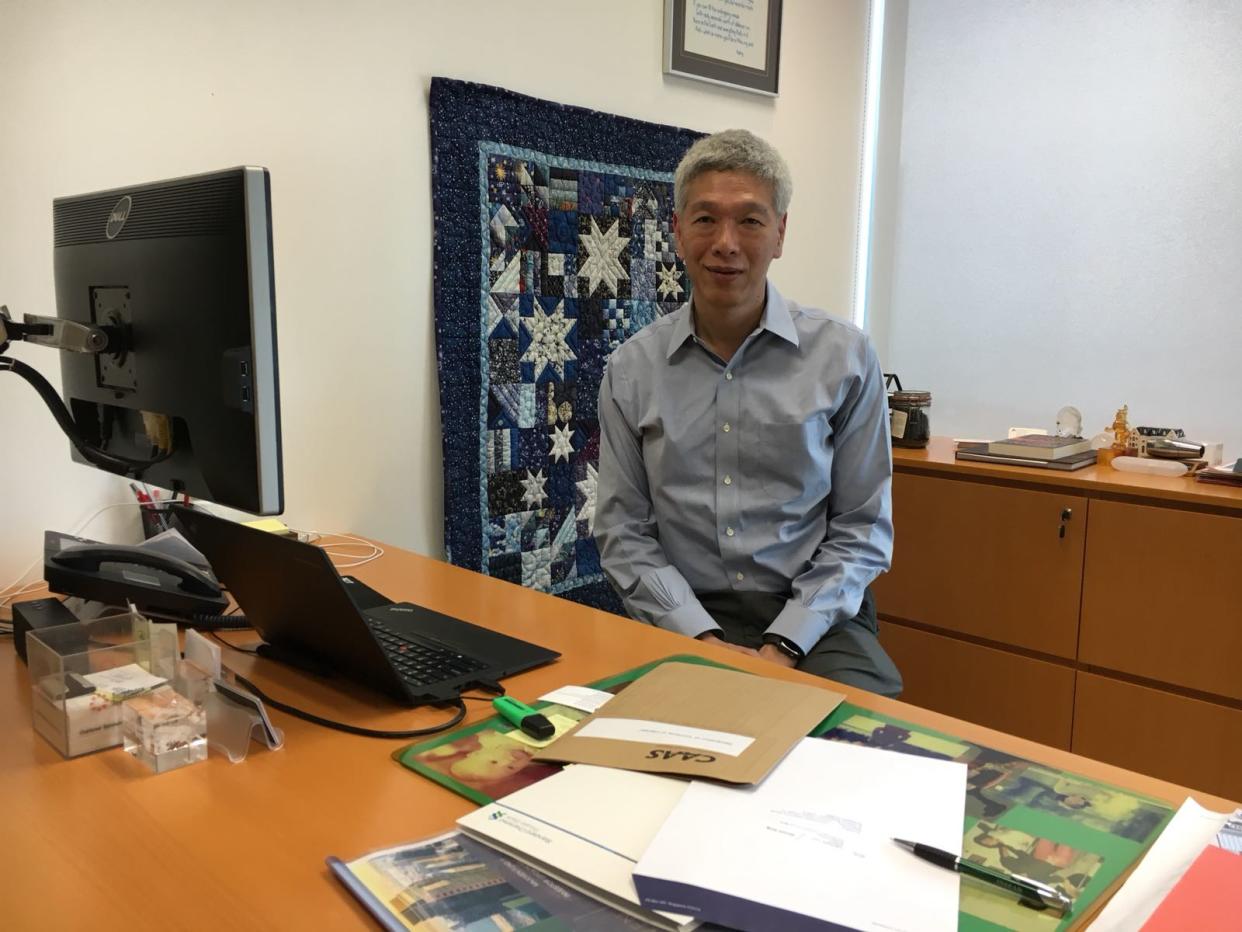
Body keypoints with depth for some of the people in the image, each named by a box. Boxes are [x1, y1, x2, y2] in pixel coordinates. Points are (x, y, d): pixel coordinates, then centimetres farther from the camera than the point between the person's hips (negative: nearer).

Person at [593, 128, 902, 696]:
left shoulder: (845, 356, 0)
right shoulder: (632, 368, 3)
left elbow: (863, 527, 1)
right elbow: (623, 533, 2)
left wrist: (784, 645, -10)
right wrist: (704, 639, -11)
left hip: (814, 618, 1)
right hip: (684, 619, 0)